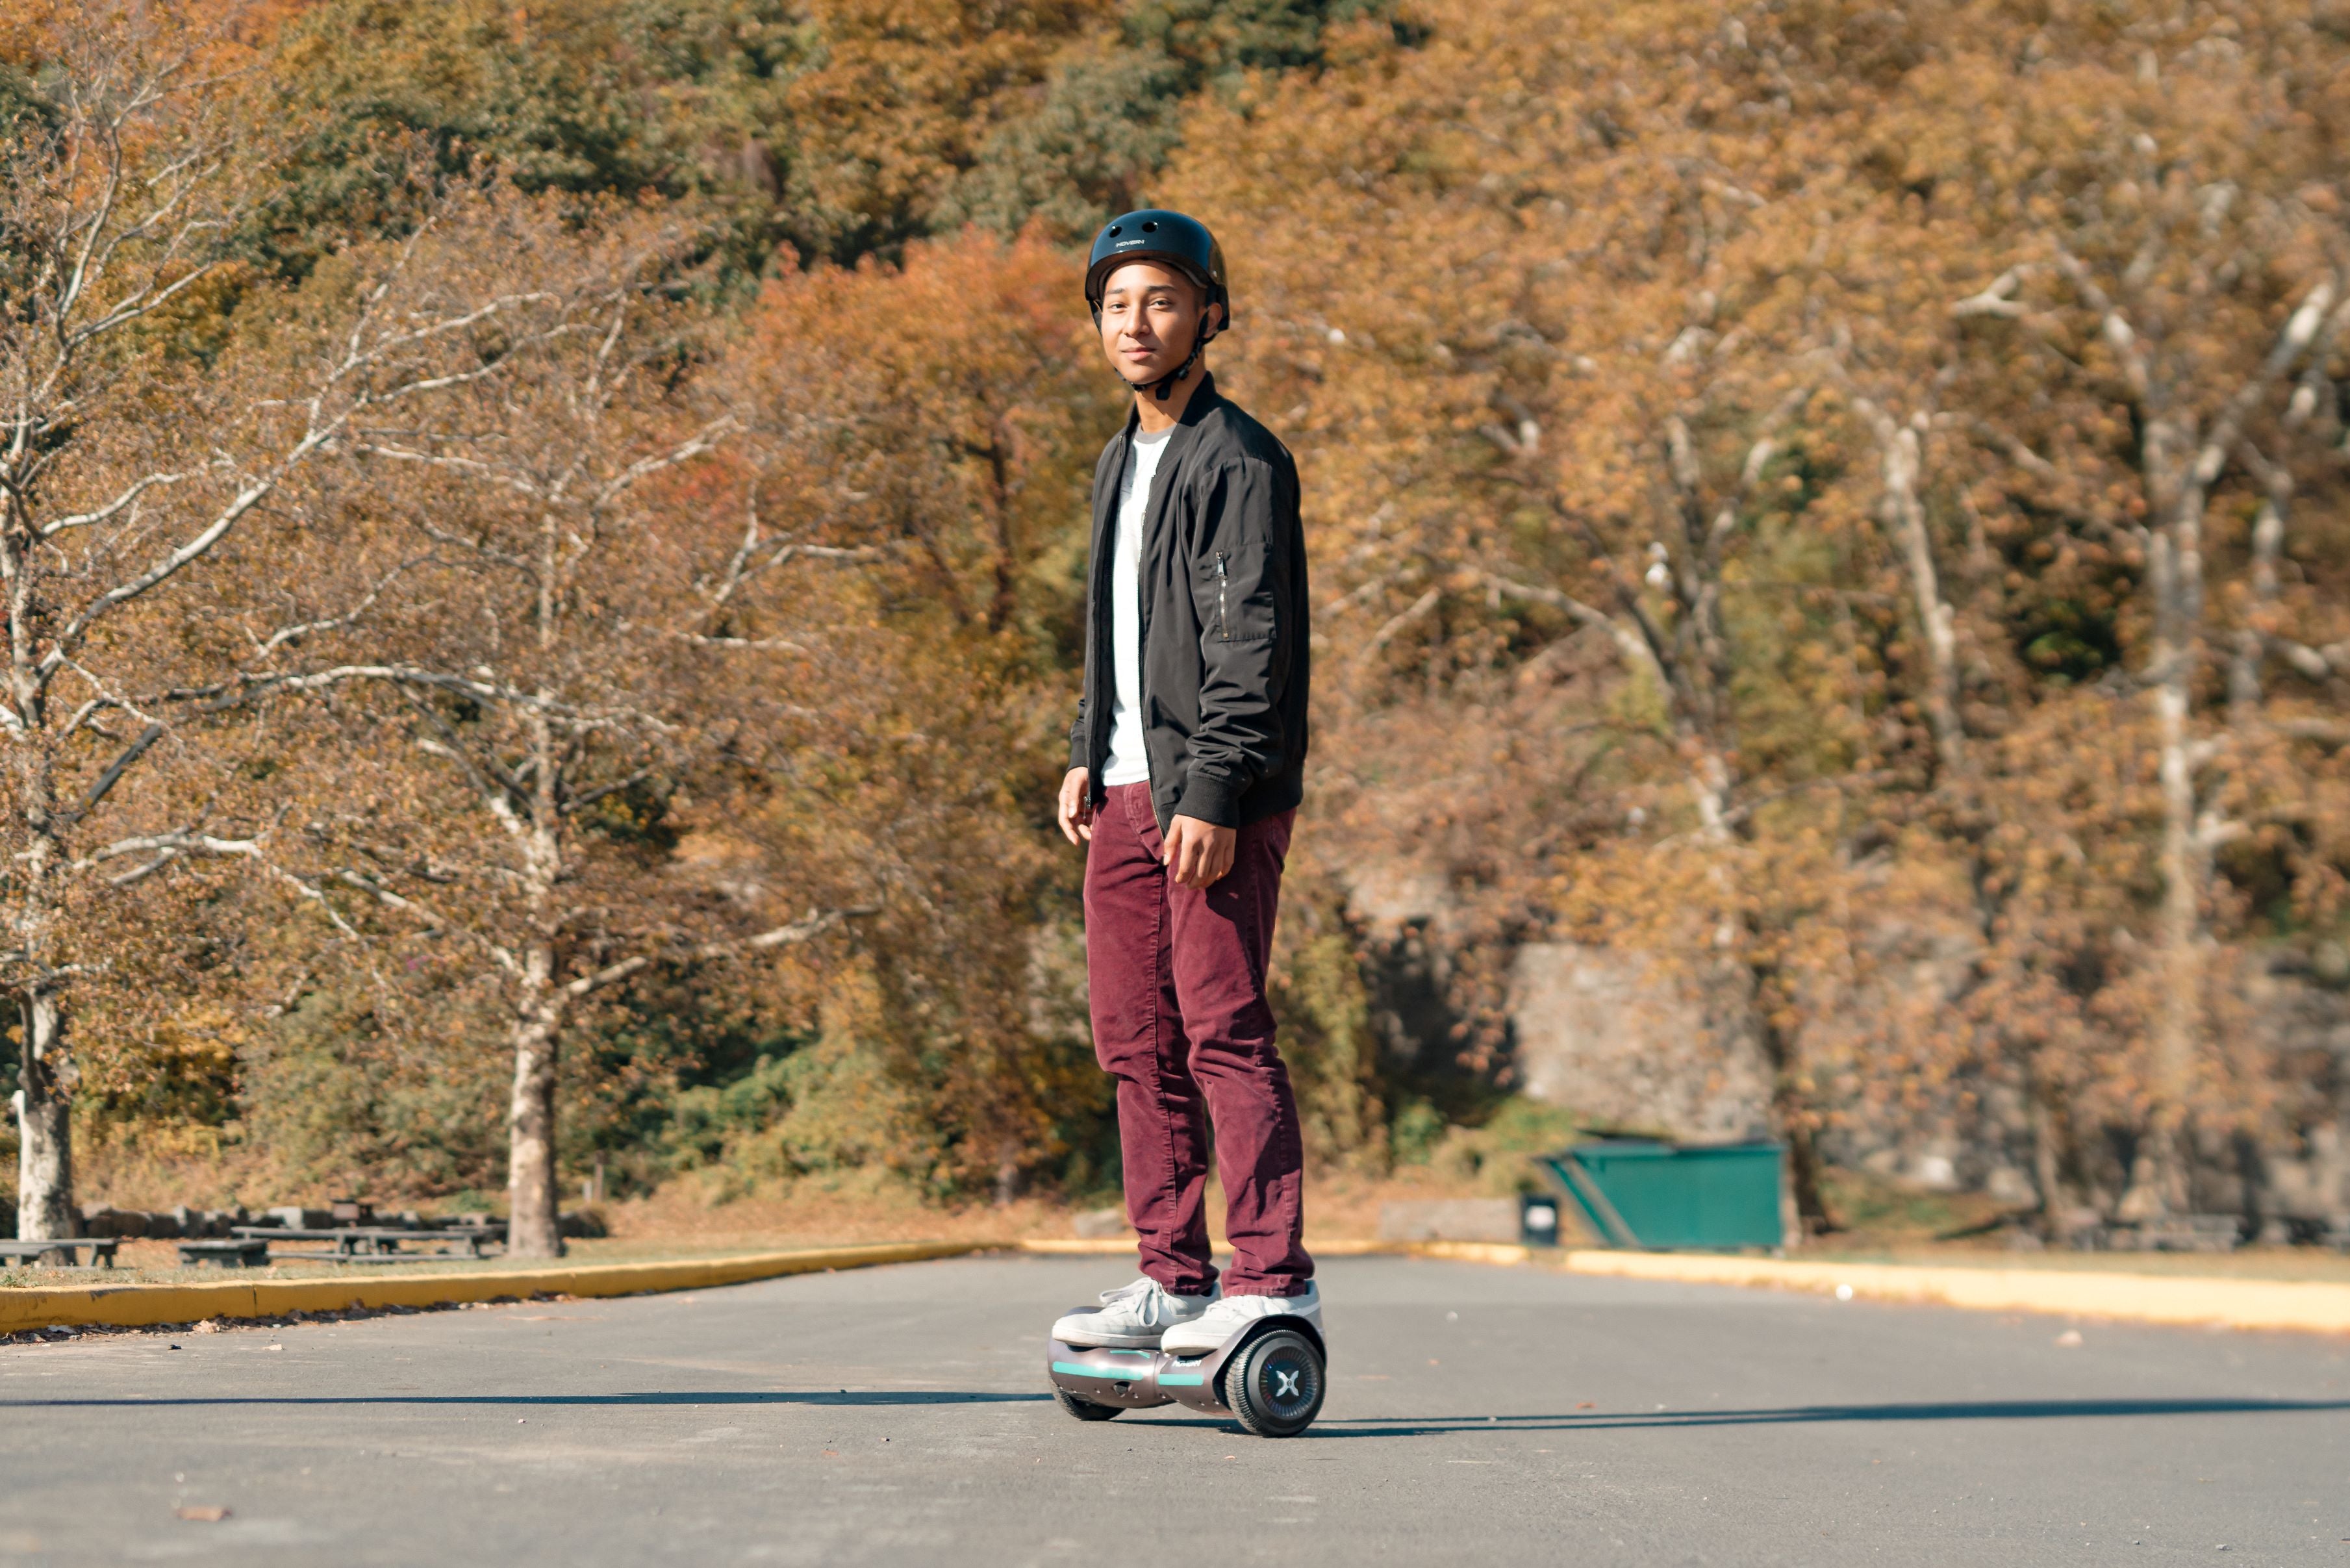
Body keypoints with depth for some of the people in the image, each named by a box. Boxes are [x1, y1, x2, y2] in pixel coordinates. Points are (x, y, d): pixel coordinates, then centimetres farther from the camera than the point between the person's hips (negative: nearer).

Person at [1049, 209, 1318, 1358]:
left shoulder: (1240, 460, -8)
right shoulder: (1121, 464, 20)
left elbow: (1252, 645, -15)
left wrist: (1213, 791, -21)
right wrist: (1086, 754, 16)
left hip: (1218, 796, -9)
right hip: (1127, 790, 9)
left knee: (1222, 1030, -10)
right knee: (1133, 1038, 8)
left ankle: (1273, 1281, -6)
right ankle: (1174, 1281, 15)